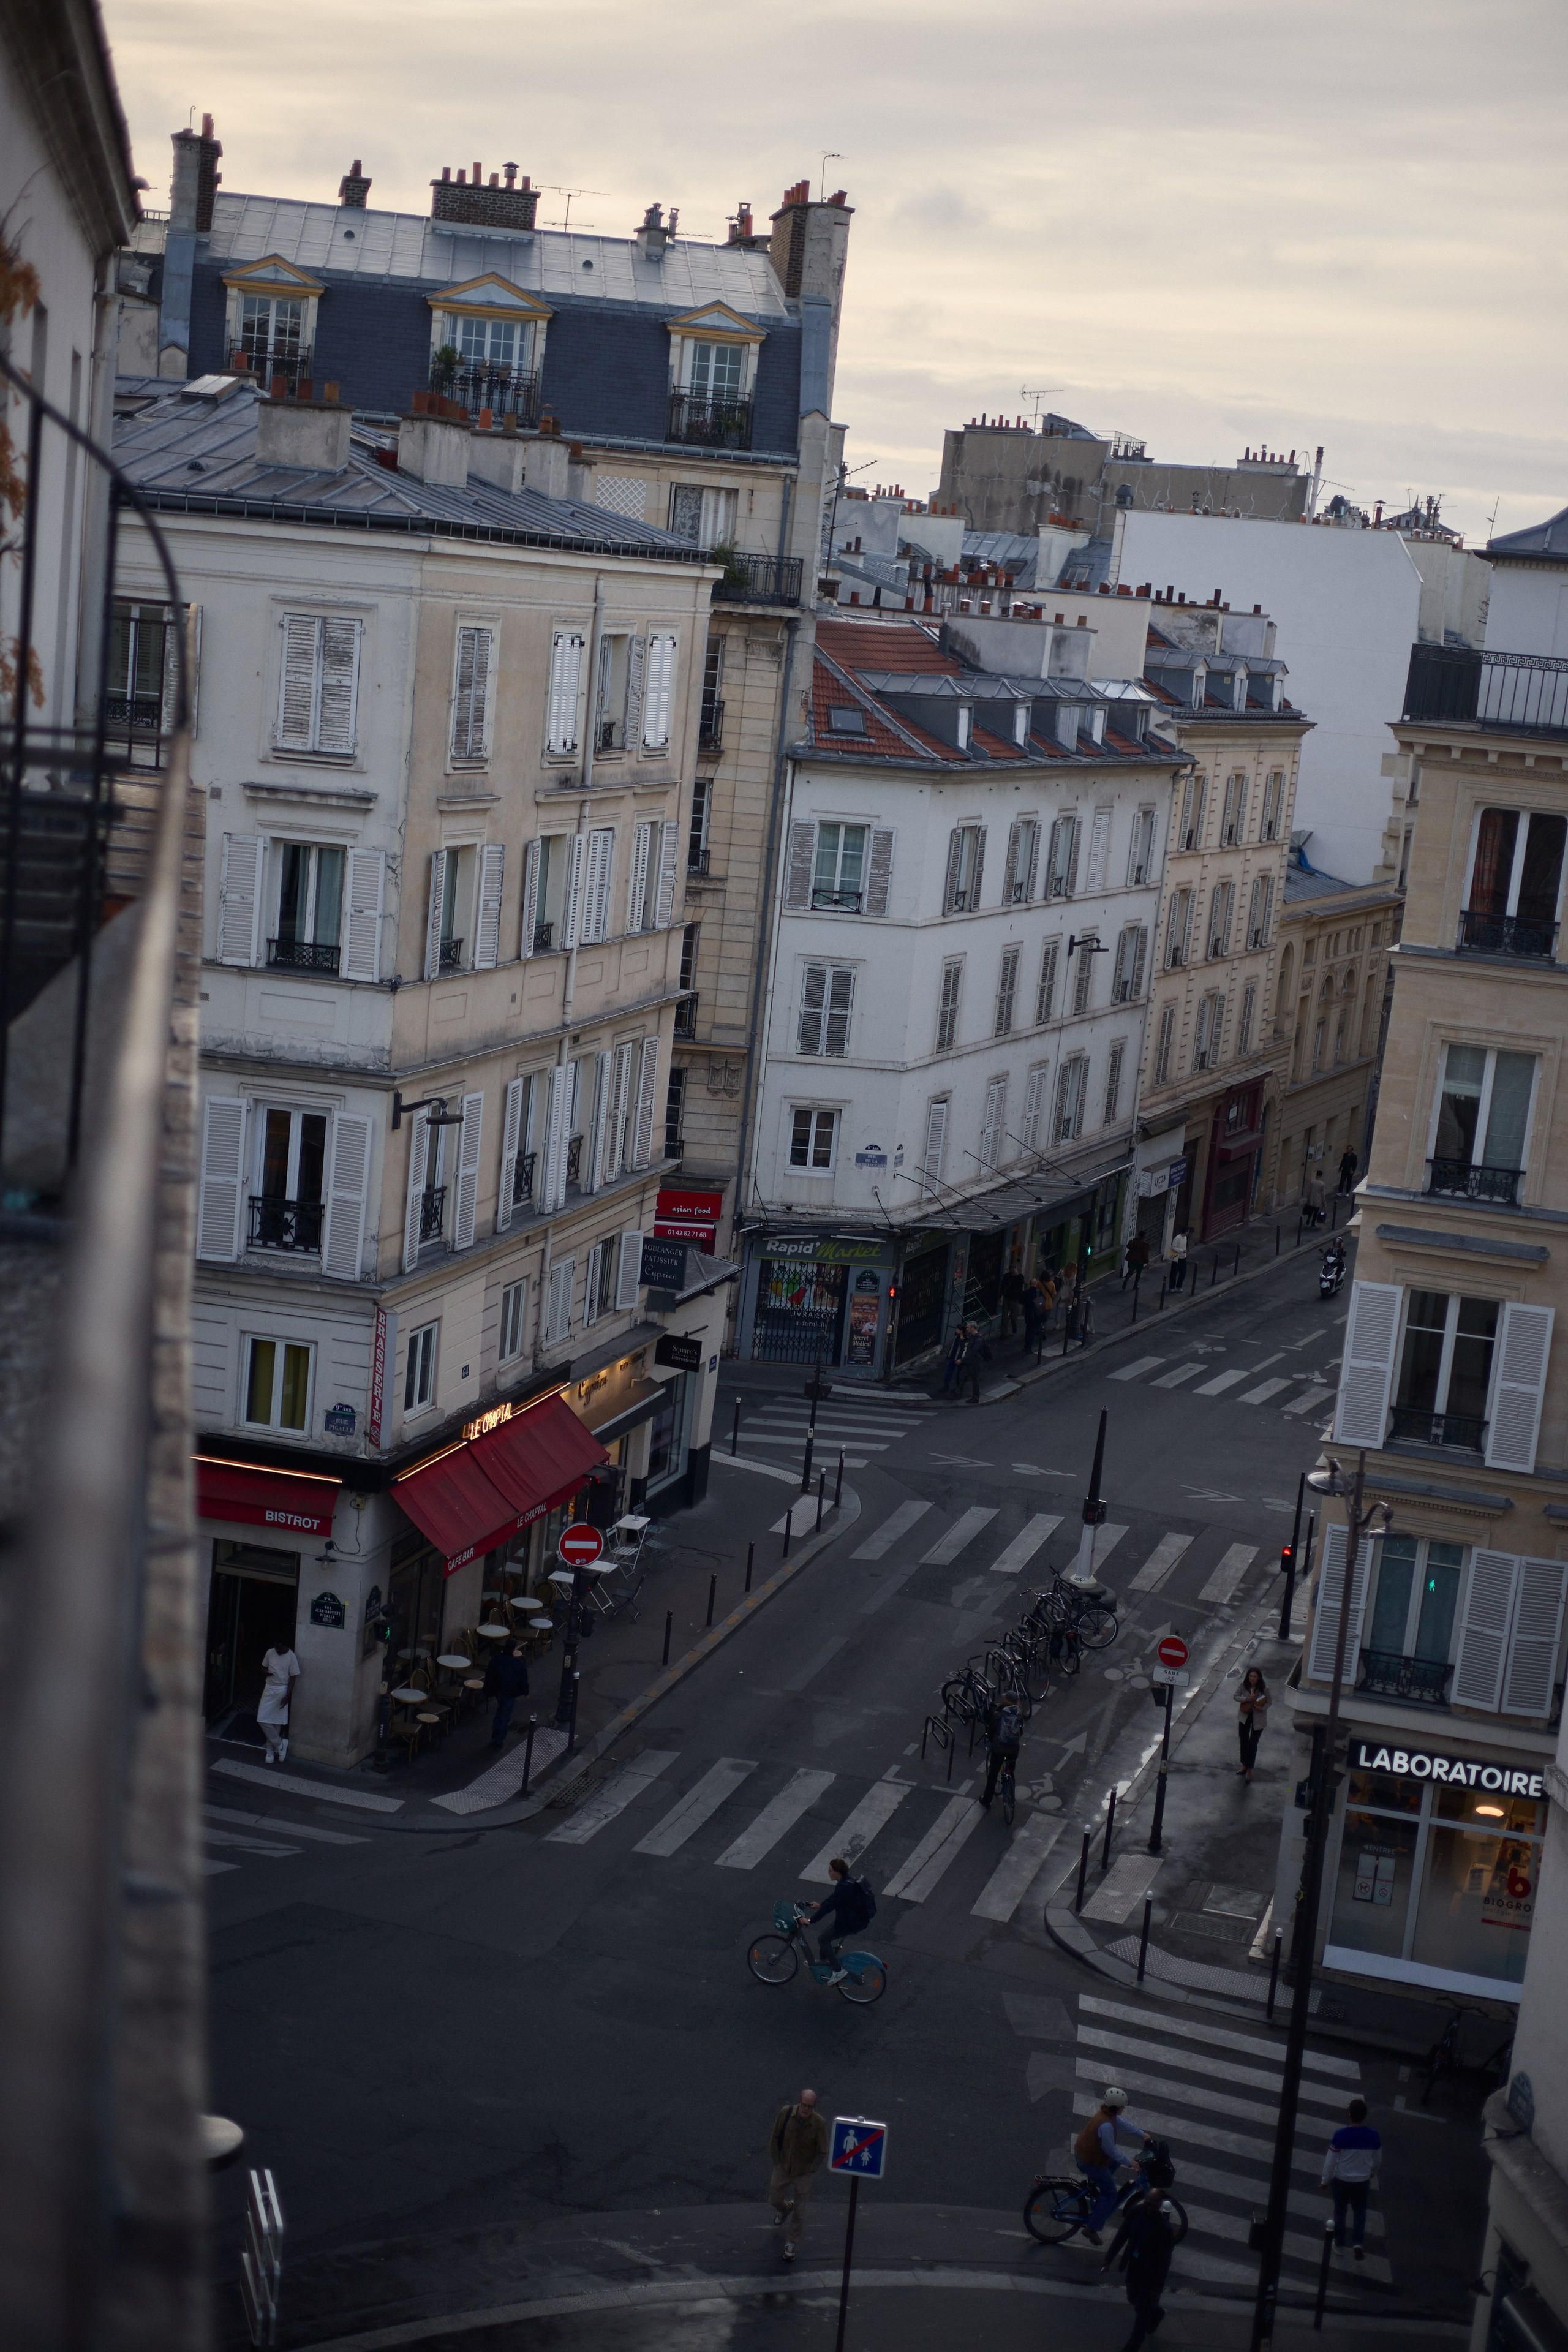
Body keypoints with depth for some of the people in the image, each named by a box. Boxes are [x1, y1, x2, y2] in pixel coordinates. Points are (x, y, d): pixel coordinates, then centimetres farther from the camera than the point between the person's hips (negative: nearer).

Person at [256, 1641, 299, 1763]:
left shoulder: (291, 1657, -11)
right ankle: (280, 1745, 8)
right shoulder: (270, 1653, 0)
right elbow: (263, 1668, 14)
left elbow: (293, 1678, -9)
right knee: (263, 1719, -3)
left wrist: (287, 1696, -14)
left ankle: (271, 1751, 15)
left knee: (276, 1722, 3)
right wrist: (266, 1672, -11)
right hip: (269, 1689, 4)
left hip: (282, 1691, -4)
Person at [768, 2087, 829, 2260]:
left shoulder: (819, 2123, -25)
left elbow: (822, 2150, -11)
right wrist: (776, 2161, -2)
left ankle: (791, 2244, 26)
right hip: (783, 2168, 2)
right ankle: (785, 2209, 55)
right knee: (775, 2200, 19)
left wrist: (810, 2169, -6)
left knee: (798, 2212, 6)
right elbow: (775, 2137, -6)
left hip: (803, 2173, -2)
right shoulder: (786, 2113, -22)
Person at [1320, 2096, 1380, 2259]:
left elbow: (1330, 2160, -14)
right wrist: (1371, 2172, 23)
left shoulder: (1340, 2135, -23)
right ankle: (1359, 2243, 6)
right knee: (1360, 2212, 19)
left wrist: (1326, 2179, 2)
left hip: (1341, 2180, -1)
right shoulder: (1373, 2136, -14)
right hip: (1362, 2181, 1)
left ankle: (1339, 2243, 33)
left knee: (1340, 2211, 19)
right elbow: (1377, 2160, 2)